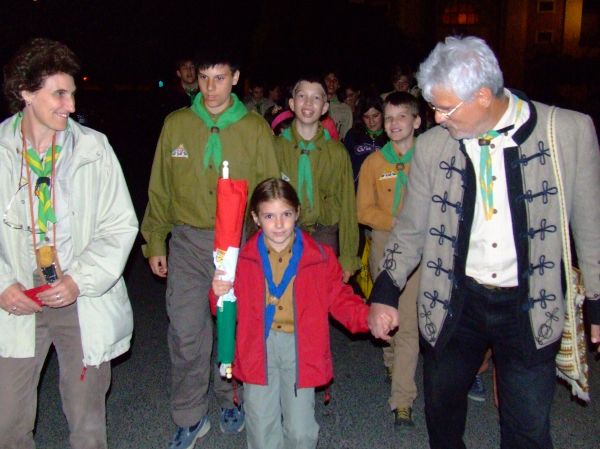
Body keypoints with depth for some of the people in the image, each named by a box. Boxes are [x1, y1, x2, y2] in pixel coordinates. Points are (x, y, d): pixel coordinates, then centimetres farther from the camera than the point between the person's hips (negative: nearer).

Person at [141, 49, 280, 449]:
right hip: (188, 241, 1)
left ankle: (232, 400, 34)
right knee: (186, 333, 0)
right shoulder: (176, 125, 4)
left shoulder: (255, 128, 1)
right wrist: (155, 242, 5)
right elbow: (160, 189, 8)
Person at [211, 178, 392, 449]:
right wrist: (221, 294, -16)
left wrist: (367, 317, -16)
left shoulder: (320, 257, -4)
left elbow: (339, 299, 2)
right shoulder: (243, 258, -2)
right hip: (258, 349, 1)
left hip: (301, 349, -1)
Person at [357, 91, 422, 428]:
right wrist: (397, 222, -13)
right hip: (384, 244, 3)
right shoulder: (374, 162, 3)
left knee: (408, 320, -7)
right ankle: (394, 365, 40)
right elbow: (365, 210, 1)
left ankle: (403, 400, -3)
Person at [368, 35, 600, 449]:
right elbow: (411, 229, 6)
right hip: (454, 305, 2)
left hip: (530, 307, -2)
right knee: (442, 415, 18)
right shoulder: (432, 145, -4)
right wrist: (386, 291, -2)